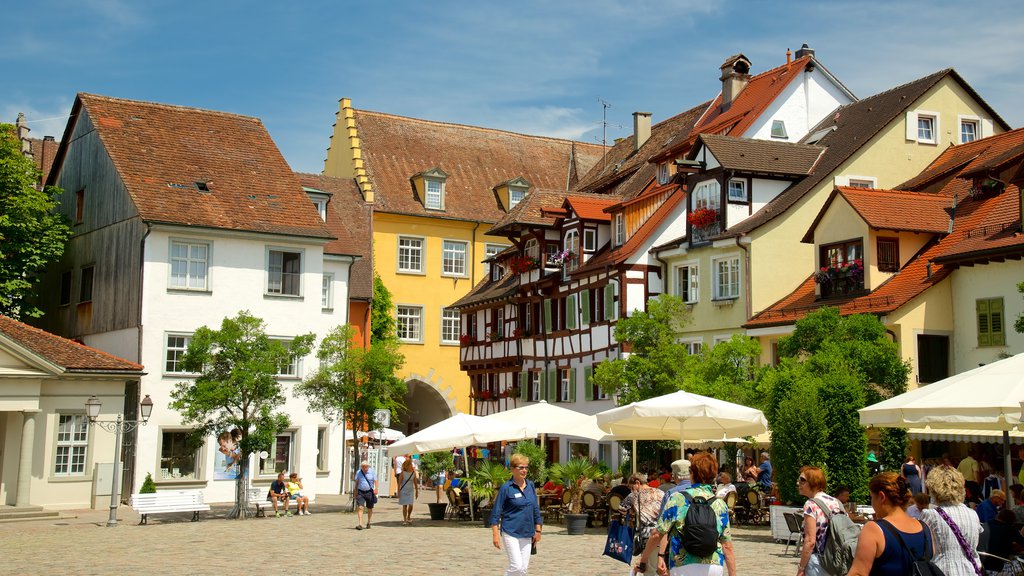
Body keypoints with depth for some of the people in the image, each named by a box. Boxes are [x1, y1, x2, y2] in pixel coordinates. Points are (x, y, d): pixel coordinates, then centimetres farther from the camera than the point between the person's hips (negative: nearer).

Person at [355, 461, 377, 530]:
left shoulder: (372, 472, -1)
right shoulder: (358, 472, 4)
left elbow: (375, 481, -2)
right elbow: (356, 483, 12)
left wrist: (376, 489, -17)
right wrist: (355, 492, 11)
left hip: (369, 492, 0)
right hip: (360, 492, 0)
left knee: (369, 509, 9)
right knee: (360, 507, -14)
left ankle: (368, 523, 27)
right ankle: (360, 524, -18)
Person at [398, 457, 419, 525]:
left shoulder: (413, 473, 2)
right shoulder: (403, 473, -7)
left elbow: (415, 482, 9)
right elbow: (399, 483, -5)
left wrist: (417, 491, 10)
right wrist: (398, 492, -8)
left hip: (411, 490, 3)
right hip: (403, 491, -3)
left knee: (411, 505, -4)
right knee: (405, 505, -1)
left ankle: (408, 517, 20)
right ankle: (404, 519, 8)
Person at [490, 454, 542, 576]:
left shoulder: (530, 485, 7)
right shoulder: (506, 488, -8)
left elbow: (536, 509, 15)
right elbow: (496, 512, -6)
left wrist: (538, 530, 12)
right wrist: (495, 535, -11)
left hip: (527, 534, 5)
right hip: (510, 533, -5)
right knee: (516, 566, -14)